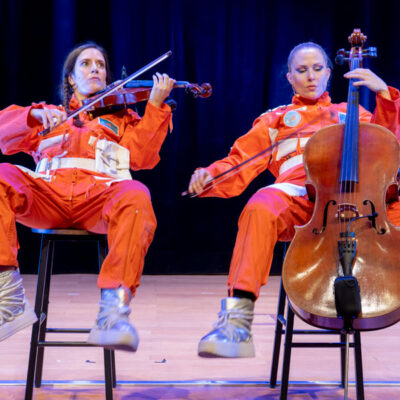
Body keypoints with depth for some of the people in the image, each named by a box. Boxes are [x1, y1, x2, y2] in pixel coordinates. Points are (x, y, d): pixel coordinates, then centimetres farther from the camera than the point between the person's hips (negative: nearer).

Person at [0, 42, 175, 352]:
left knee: (136, 196, -36)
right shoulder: (48, 115, 34)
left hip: (99, 193, -1)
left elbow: (141, 157, 12)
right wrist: (35, 115, -4)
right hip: (48, 192, 1)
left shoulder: (121, 118, 33)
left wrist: (155, 106, 2)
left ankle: (114, 311, -45)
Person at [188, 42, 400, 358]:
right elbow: (238, 166, 23)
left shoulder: (351, 114, 35)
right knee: (261, 208, -39)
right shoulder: (275, 120, 32)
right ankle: (237, 320, -45)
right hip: (298, 191, -1)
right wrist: (209, 176, 2)